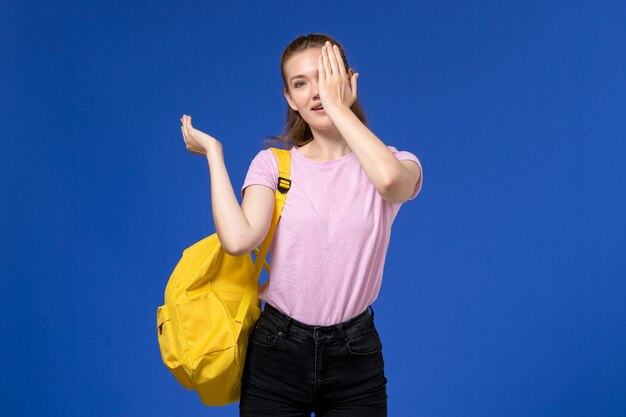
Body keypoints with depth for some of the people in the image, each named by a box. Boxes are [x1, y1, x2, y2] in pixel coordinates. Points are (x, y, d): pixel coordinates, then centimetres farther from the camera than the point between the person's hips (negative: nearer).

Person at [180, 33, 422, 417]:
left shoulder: (396, 164, -2)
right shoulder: (273, 163, -1)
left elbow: (389, 179, -29)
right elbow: (238, 240, -20)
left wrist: (337, 104, -17)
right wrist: (214, 153, -10)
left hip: (354, 358, 0)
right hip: (277, 351, 1)